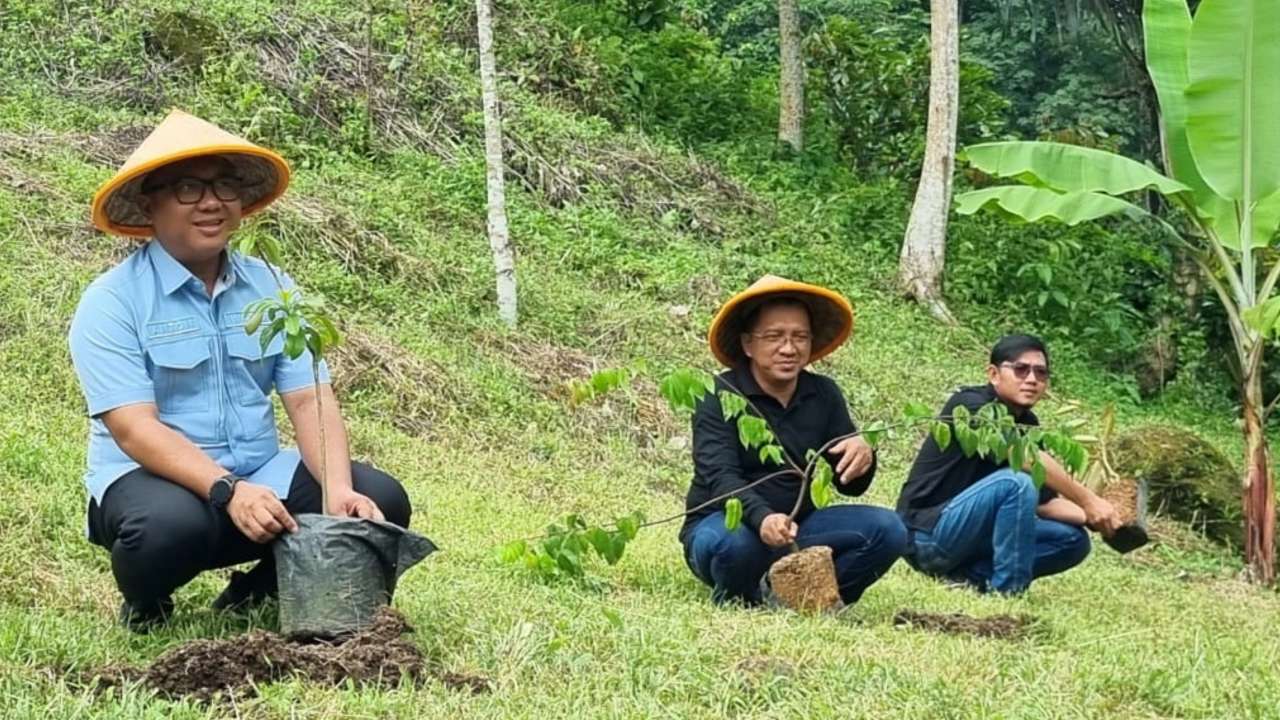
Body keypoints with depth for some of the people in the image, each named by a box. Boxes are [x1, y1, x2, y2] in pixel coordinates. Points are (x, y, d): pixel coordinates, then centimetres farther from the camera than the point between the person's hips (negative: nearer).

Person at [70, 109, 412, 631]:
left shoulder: (272, 289, 6)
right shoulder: (112, 302, -8)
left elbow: (310, 400, -3)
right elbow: (133, 428, -19)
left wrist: (340, 489, -22)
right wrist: (228, 491, -33)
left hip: (260, 474, 5)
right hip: (151, 478, -5)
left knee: (380, 501, -16)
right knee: (170, 525, -39)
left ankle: (254, 595, 7)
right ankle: (145, 609, -2)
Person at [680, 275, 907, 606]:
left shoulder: (823, 395, 4)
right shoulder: (719, 398, -12)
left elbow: (851, 485, 4)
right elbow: (720, 478, -25)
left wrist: (862, 454, -21)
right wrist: (763, 519, -46)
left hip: (798, 526, 4)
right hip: (725, 523, -4)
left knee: (886, 529, -18)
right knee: (737, 543, -39)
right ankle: (737, 601, -6)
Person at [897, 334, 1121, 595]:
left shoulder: (1027, 424, 10)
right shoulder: (971, 405, -15)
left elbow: (1044, 501, 6)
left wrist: (1090, 517, -13)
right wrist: (1086, 500, -32)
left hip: (970, 532, 8)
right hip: (927, 534, -8)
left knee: (1073, 539, -1)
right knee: (1016, 482, -29)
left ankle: (972, 576, -7)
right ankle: (1007, 592, -23)